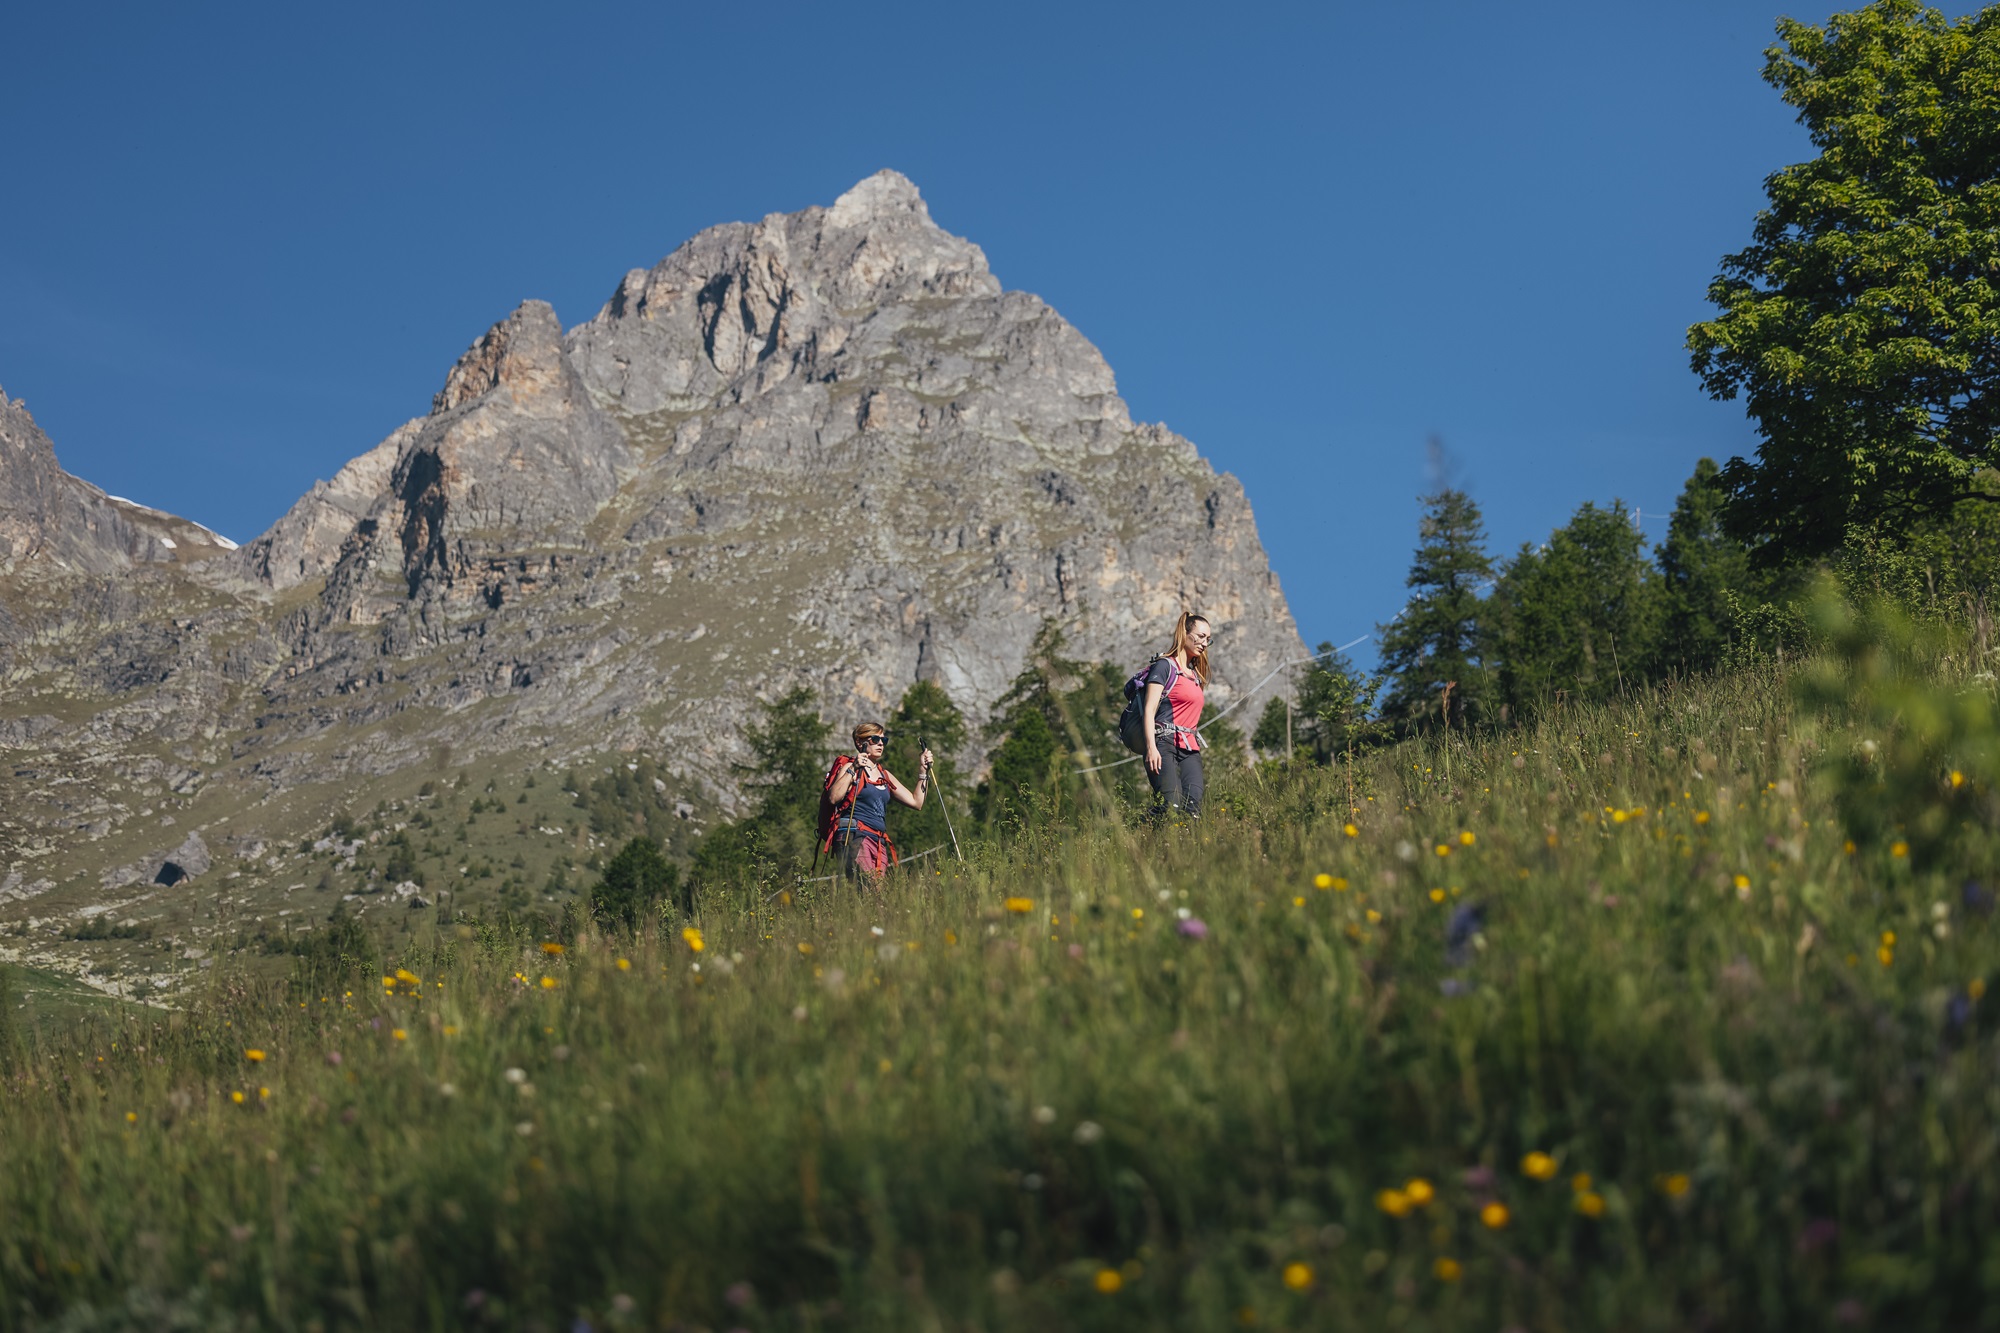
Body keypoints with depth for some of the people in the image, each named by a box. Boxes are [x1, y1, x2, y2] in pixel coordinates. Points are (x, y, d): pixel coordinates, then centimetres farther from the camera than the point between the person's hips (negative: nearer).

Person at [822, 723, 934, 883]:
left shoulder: (885, 775, 24)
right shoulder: (849, 767, 6)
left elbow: (916, 802, 22)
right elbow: (833, 798, -12)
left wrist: (924, 770, 18)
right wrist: (852, 770, -14)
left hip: (879, 843, 7)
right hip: (854, 836, -7)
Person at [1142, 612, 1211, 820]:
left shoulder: (1195, 674, 24)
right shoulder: (1165, 665, 0)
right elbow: (1150, 709, -8)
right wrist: (1151, 747, -20)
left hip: (1190, 748, 8)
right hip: (1164, 743, -8)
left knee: (1193, 807, -12)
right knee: (1172, 806, -23)